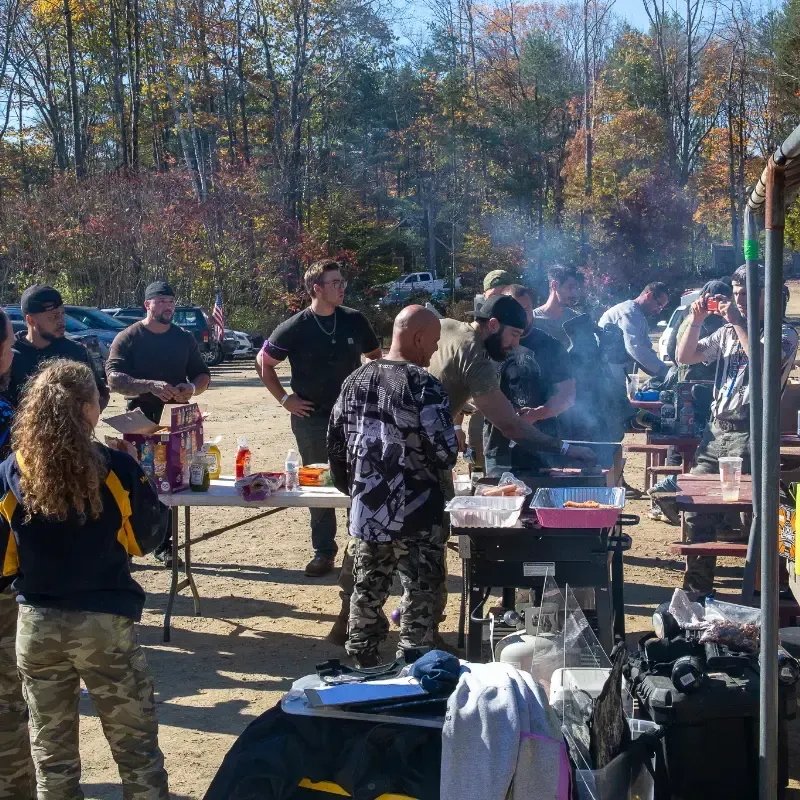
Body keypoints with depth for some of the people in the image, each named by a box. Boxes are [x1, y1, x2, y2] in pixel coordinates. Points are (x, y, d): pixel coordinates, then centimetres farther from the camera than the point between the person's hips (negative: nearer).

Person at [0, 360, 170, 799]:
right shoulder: (117, 468, -11)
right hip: (105, 621, -2)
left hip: (37, 625, 2)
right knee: (136, 745, 12)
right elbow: (147, 537, 1)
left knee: (52, 752, 16)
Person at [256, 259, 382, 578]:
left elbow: (374, 356, 16)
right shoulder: (295, 328, -7)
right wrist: (284, 399, -1)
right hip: (311, 419, -1)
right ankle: (323, 552, 17)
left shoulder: (354, 321, 0)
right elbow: (263, 363, 4)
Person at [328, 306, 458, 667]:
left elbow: (335, 441, 11)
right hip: (414, 515, -6)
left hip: (366, 512, 6)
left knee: (366, 590, 17)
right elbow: (444, 452, -18)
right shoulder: (423, 385, -15)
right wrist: (451, 450, 6)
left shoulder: (356, 381, 5)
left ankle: (361, 665, 26)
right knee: (420, 594, 6)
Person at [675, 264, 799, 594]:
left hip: (749, 434, -6)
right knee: (696, 506, 3)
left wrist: (739, 322, -18)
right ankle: (697, 586, 13)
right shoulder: (727, 333, 16)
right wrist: (696, 320, -1)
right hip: (716, 431, 6)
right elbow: (684, 356, 11)